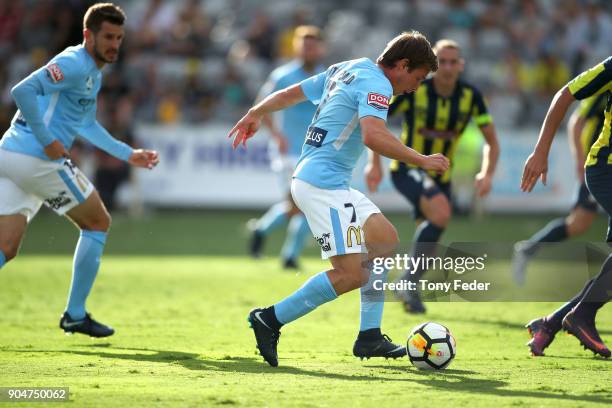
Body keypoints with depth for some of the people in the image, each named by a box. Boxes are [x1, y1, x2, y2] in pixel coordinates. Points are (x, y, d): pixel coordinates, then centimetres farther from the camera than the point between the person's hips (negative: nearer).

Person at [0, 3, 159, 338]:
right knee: (98, 222, 7)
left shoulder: (93, 72, 21)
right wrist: (46, 140, -21)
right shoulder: (74, 64, -11)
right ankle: (75, 315, 12)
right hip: (37, 159, -9)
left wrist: (128, 154, 33)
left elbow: (85, 125, 35)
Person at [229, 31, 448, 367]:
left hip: (333, 186, 11)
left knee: (386, 240, 14)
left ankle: (369, 338, 13)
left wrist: (255, 113, 41)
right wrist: (422, 161, -22)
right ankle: (271, 320, -6)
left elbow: (291, 93, 25)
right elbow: (373, 136, -28)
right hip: (323, 184, -11)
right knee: (351, 274, -14)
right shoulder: (376, 84, -11)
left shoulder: (344, 71, 17)